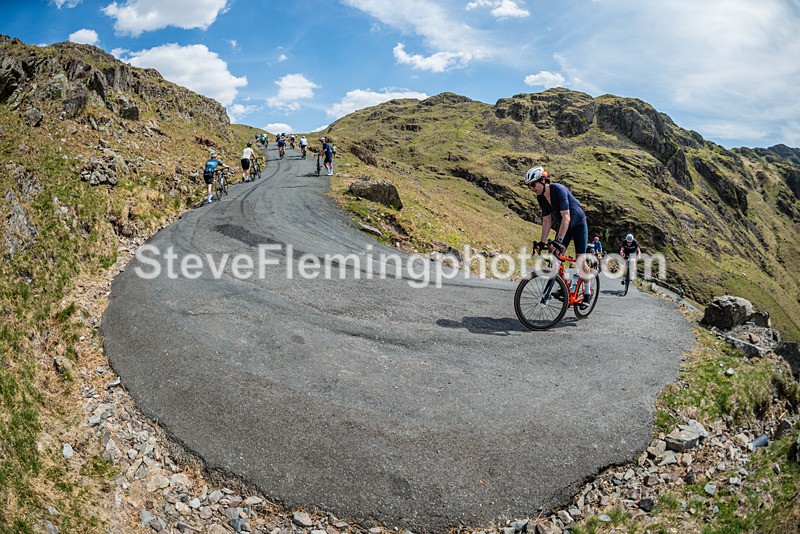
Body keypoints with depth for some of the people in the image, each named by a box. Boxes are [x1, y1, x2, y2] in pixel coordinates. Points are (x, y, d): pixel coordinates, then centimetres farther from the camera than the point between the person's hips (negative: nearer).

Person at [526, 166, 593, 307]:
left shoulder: (558, 190, -30)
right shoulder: (541, 197, -8)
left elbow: (566, 217, -37)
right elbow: (547, 221, -4)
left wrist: (559, 241, -43)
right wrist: (542, 242, -13)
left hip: (578, 224, -6)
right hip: (563, 225, 6)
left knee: (580, 260, -9)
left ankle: (588, 292, 9)